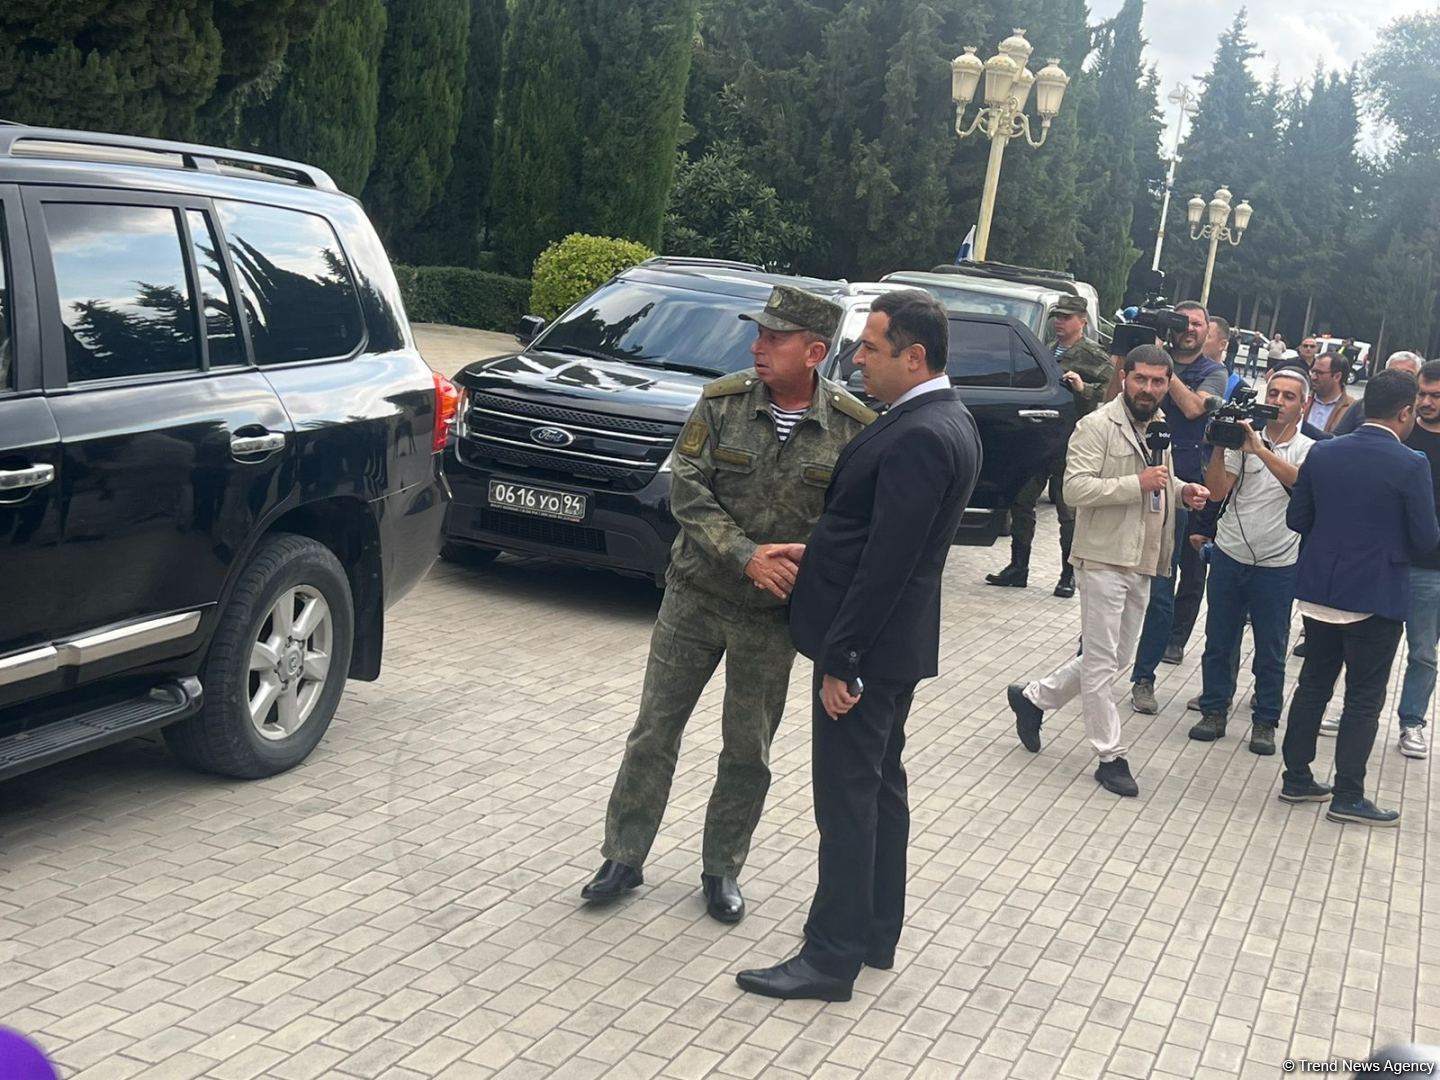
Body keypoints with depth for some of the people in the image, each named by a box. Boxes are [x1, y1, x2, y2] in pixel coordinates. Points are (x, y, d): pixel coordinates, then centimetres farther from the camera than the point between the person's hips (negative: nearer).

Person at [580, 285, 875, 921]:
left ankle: (722, 869, 28)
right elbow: (687, 489, -10)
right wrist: (747, 556, -21)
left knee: (748, 753, 11)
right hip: (694, 597, 1)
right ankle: (623, 857, 21)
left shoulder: (852, 428, -9)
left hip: (772, 614, -1)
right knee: (654, 731, 7)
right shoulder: (723, 401, -7)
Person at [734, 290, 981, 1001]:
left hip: (869, 647, -10)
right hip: (897, 643, 10)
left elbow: (887, 560, -25)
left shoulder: (920, 436, -22)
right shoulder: (945, 421, 10)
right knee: (880, 786, 18)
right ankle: (876, 934, 30)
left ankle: (832, 957, 7)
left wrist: (840, 657, -21)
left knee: (847, 797, -2)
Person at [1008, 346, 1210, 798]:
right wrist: (1138, 483, -24)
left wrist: (1181, 490, 6)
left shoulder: (1163, 427, 13)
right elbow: (1076, 487, -20)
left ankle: (1033, 697, 30)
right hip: (1105, 559, -8)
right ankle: (1111, 757, 7)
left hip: (1142, 563, 8)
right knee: (1102, 662, -1)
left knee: (1115, 658, 16)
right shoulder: (1098, 426, -12)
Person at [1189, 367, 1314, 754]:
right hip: (1229, 557, 2)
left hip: (1277, 565, -2)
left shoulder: (1309, 450, -3)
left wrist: (1260, 450, -34)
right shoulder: (1242, 439, 1)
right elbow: (1217, 491, -6)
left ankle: (1265, 722, 19)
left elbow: (1300, 482, -26)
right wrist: (1219, 447, -19)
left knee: (1271, 650, 7)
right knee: (1219, 641, 9)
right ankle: (1214, 711, 22)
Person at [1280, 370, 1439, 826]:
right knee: (1364, 698, 5)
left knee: (1313, 684, 16)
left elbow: (1297, 518, 4)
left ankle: (1296, 778, 23)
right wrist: (1389, 534, 9)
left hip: (1319, 591, 5)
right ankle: (1347, 796, 10)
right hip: (1375, 597, -5)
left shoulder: (1322, 453, -1)